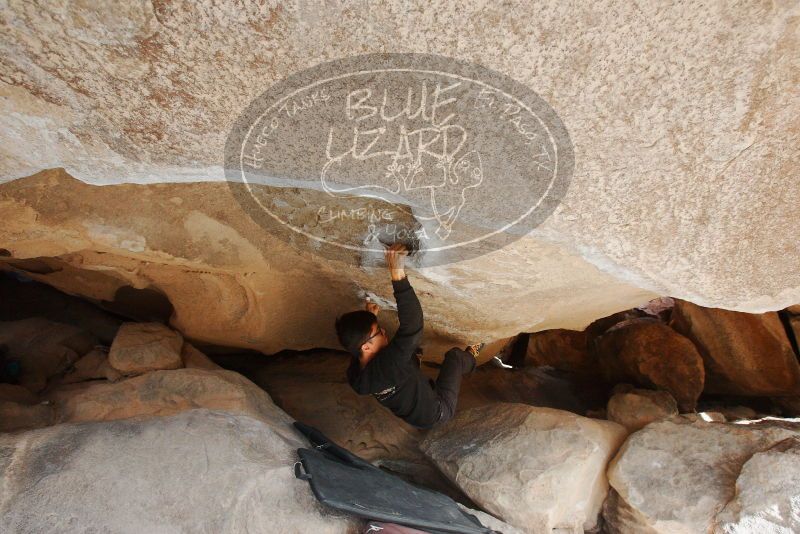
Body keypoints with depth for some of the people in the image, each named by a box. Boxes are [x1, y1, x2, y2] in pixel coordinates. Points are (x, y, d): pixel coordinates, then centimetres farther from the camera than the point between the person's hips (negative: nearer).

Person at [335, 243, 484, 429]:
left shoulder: (354, 373, -17)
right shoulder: (386, 365, -43)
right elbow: (412, 326, -53)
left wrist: (369, 318, 4)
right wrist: (398, 274, -56)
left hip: (412, 417, 7)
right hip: (438, 412, -7)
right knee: (454, 355, 6)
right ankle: (469, 359, 42)